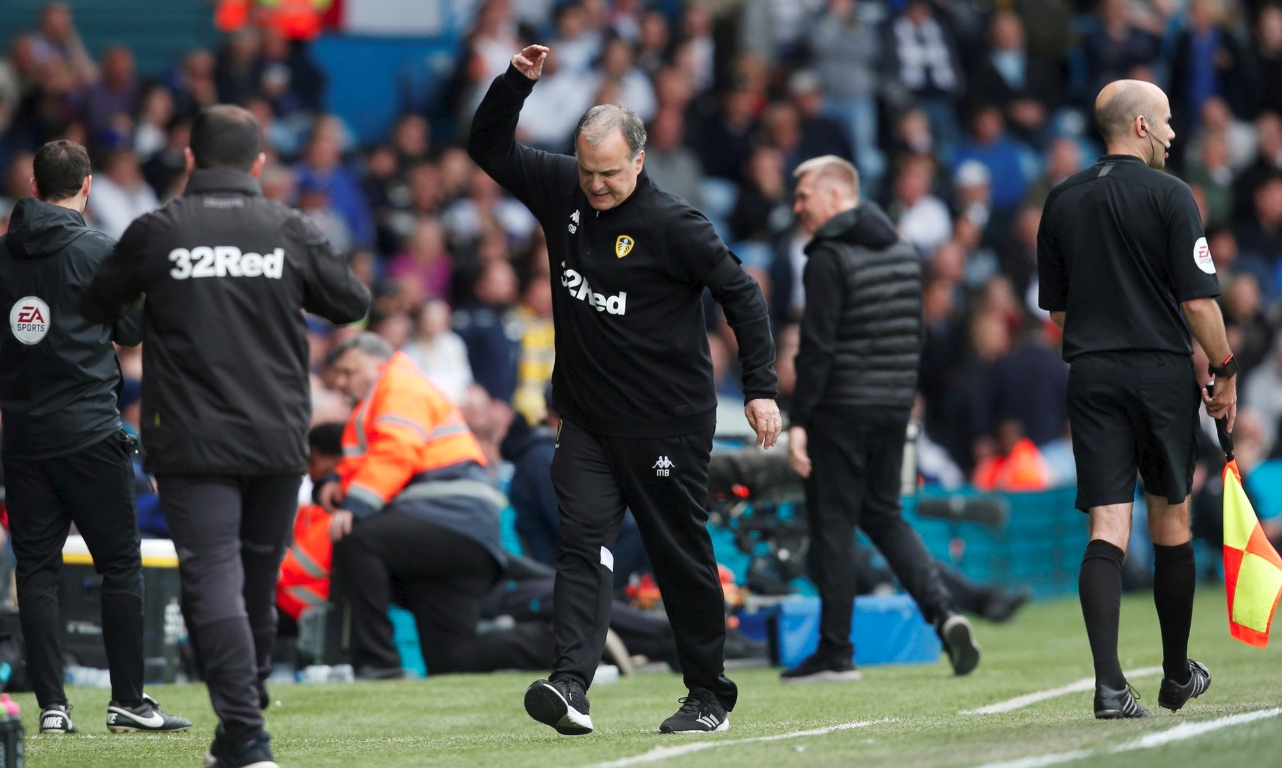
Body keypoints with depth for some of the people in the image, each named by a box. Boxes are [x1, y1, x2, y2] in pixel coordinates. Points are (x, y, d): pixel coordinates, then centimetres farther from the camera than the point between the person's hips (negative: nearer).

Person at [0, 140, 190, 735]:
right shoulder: (98, 252, -7)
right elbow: (132, 331, 0)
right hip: (88, 431, -4)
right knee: (120, 564, 3)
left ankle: (51, 705, 1)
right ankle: (127, 701, 1)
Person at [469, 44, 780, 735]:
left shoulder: (672, 224, -14)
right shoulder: (560, 190, 3)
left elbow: (741, 293, -8)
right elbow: (488, 147, 11)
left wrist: (760, 387, -12)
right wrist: (516, 82, -5)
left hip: (668, 425, -5)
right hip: (587, 419, 5)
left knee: (681, 557, 4)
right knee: (582, 543, -10)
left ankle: (709, 695, 17)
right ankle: (570, 684, -22)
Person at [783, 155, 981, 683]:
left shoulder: (830, 258, -13)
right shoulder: (903, 252, 12)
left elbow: (817, 346, -18)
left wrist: (799, 421, -17)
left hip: (841, 410, -7)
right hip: (894, 408, 7)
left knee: (832, 525, 0)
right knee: (883, 515, 18)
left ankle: (835, 653, 3)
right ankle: (943, 613, -1)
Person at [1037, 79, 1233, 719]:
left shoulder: (1062, 201, 7)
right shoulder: (1168, 196, -8)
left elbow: (1054, 309, 12)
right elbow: (1199, 301, -11)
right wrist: (1225, 372, 0)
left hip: (1091, 377, 3)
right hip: (1162, 372, -3)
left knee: (1107, 528, -3)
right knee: (1171, 524, 12)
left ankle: (1109, 682, -18)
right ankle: (1178, 676, 25)